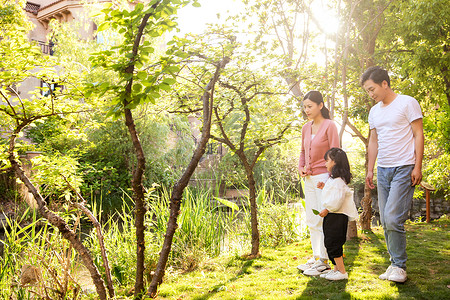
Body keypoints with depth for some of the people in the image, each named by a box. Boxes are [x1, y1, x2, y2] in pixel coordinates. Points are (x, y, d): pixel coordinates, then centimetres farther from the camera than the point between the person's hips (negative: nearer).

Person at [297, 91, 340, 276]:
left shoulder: (329, 126, -8)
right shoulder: (306, 128, 11)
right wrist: (300, 168, 4)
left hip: (323, 177, -7)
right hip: (309, 178, 8)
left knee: (323, 220, -5)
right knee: (311, 221, 12)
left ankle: (324, 261, 4)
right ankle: (316, 257, 23)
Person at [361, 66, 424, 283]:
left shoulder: (407, 103, -4)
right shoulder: (374, 112, 15)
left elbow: (418, 135, -6)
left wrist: (417, 167, -12)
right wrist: (370, 170, 15)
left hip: (404, 168, -7)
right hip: (383, 169, 7)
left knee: (393, 218, -13)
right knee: (385, 221, 6)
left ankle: (399, 266, 1)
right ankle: (395, 263, 17)